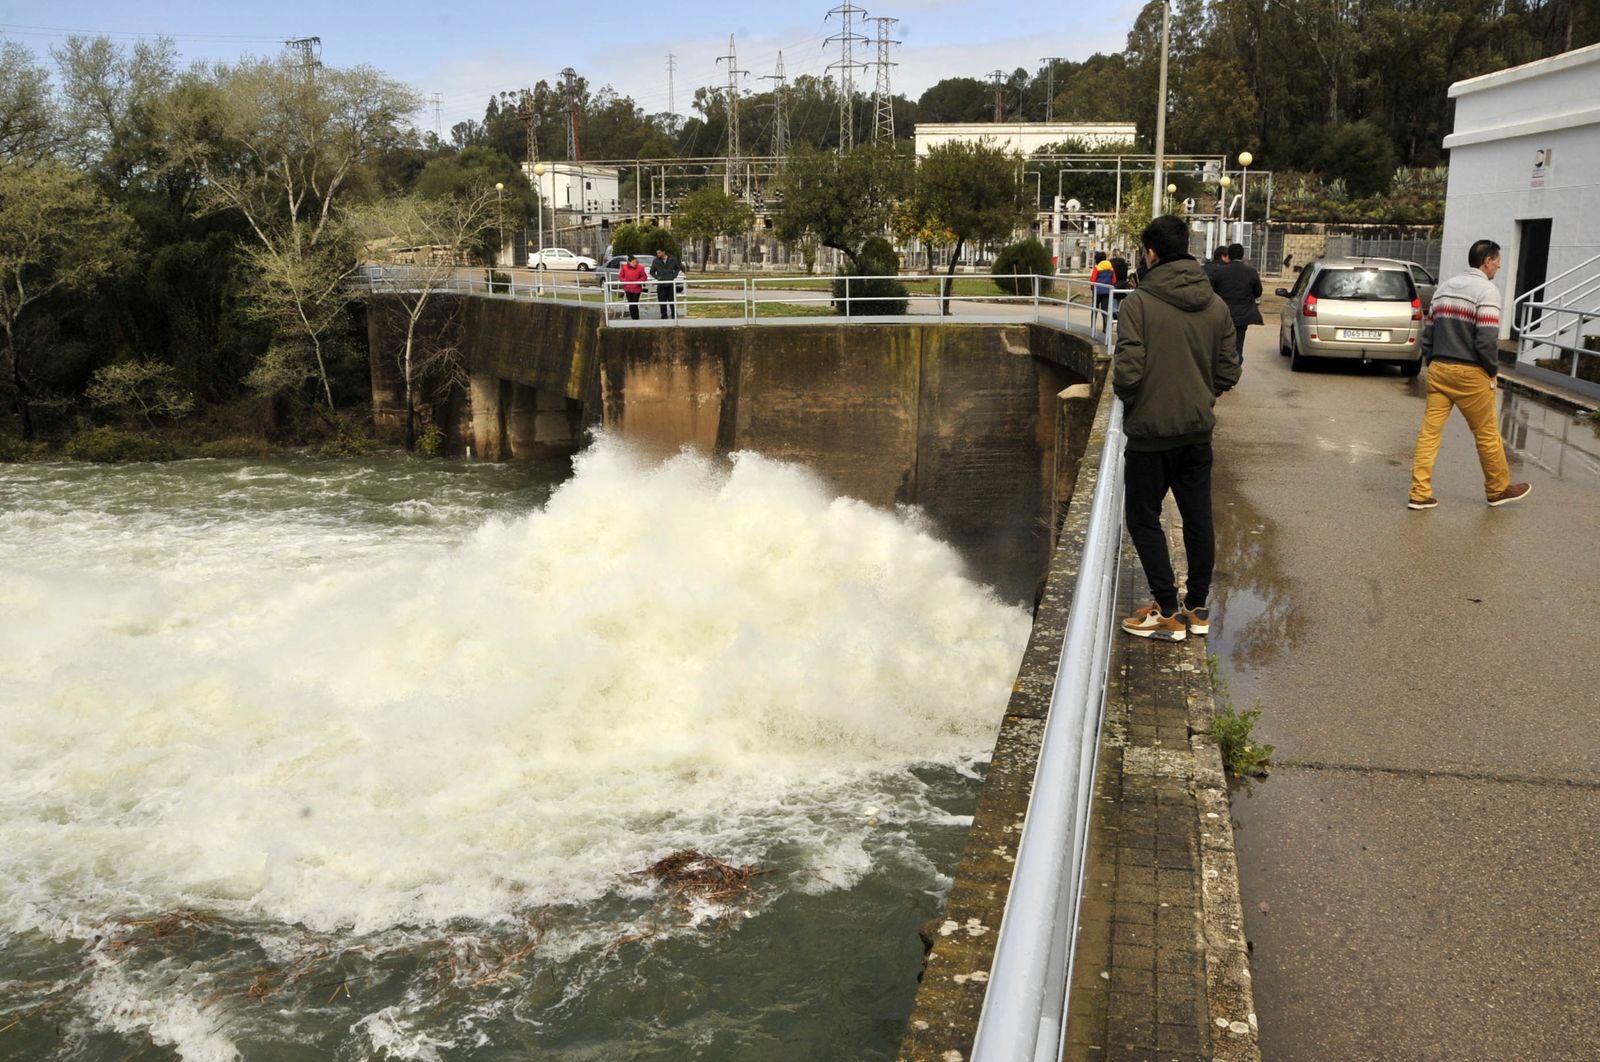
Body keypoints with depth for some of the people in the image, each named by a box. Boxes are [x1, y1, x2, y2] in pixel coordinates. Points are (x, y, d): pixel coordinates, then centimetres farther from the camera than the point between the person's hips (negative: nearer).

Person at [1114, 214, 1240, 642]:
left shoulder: (1139, 303, -15)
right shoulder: (1216, 306, 2)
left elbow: (1127, 371, -20)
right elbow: (1229, 371, 5)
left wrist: (1129, 399, 0)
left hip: (1150, 432, -5)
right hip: (1198, 430, 5)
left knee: (1143, 518, 7)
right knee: (1198, 517, 14)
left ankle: (1168, 613, 7)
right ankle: (1197, 607, 24)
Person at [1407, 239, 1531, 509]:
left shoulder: (1445, 287, 11)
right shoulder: (1486, 290, -11)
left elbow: (1428, 332, 12)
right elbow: (1487, 339, -19)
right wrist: (1493, 370, -5)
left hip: (1439, 369, 6)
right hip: (1470, 374, -6)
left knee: (1430, 431, 4)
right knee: (1487, 434, 9)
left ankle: (1420, 494, 2)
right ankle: (1498, 489, 23)